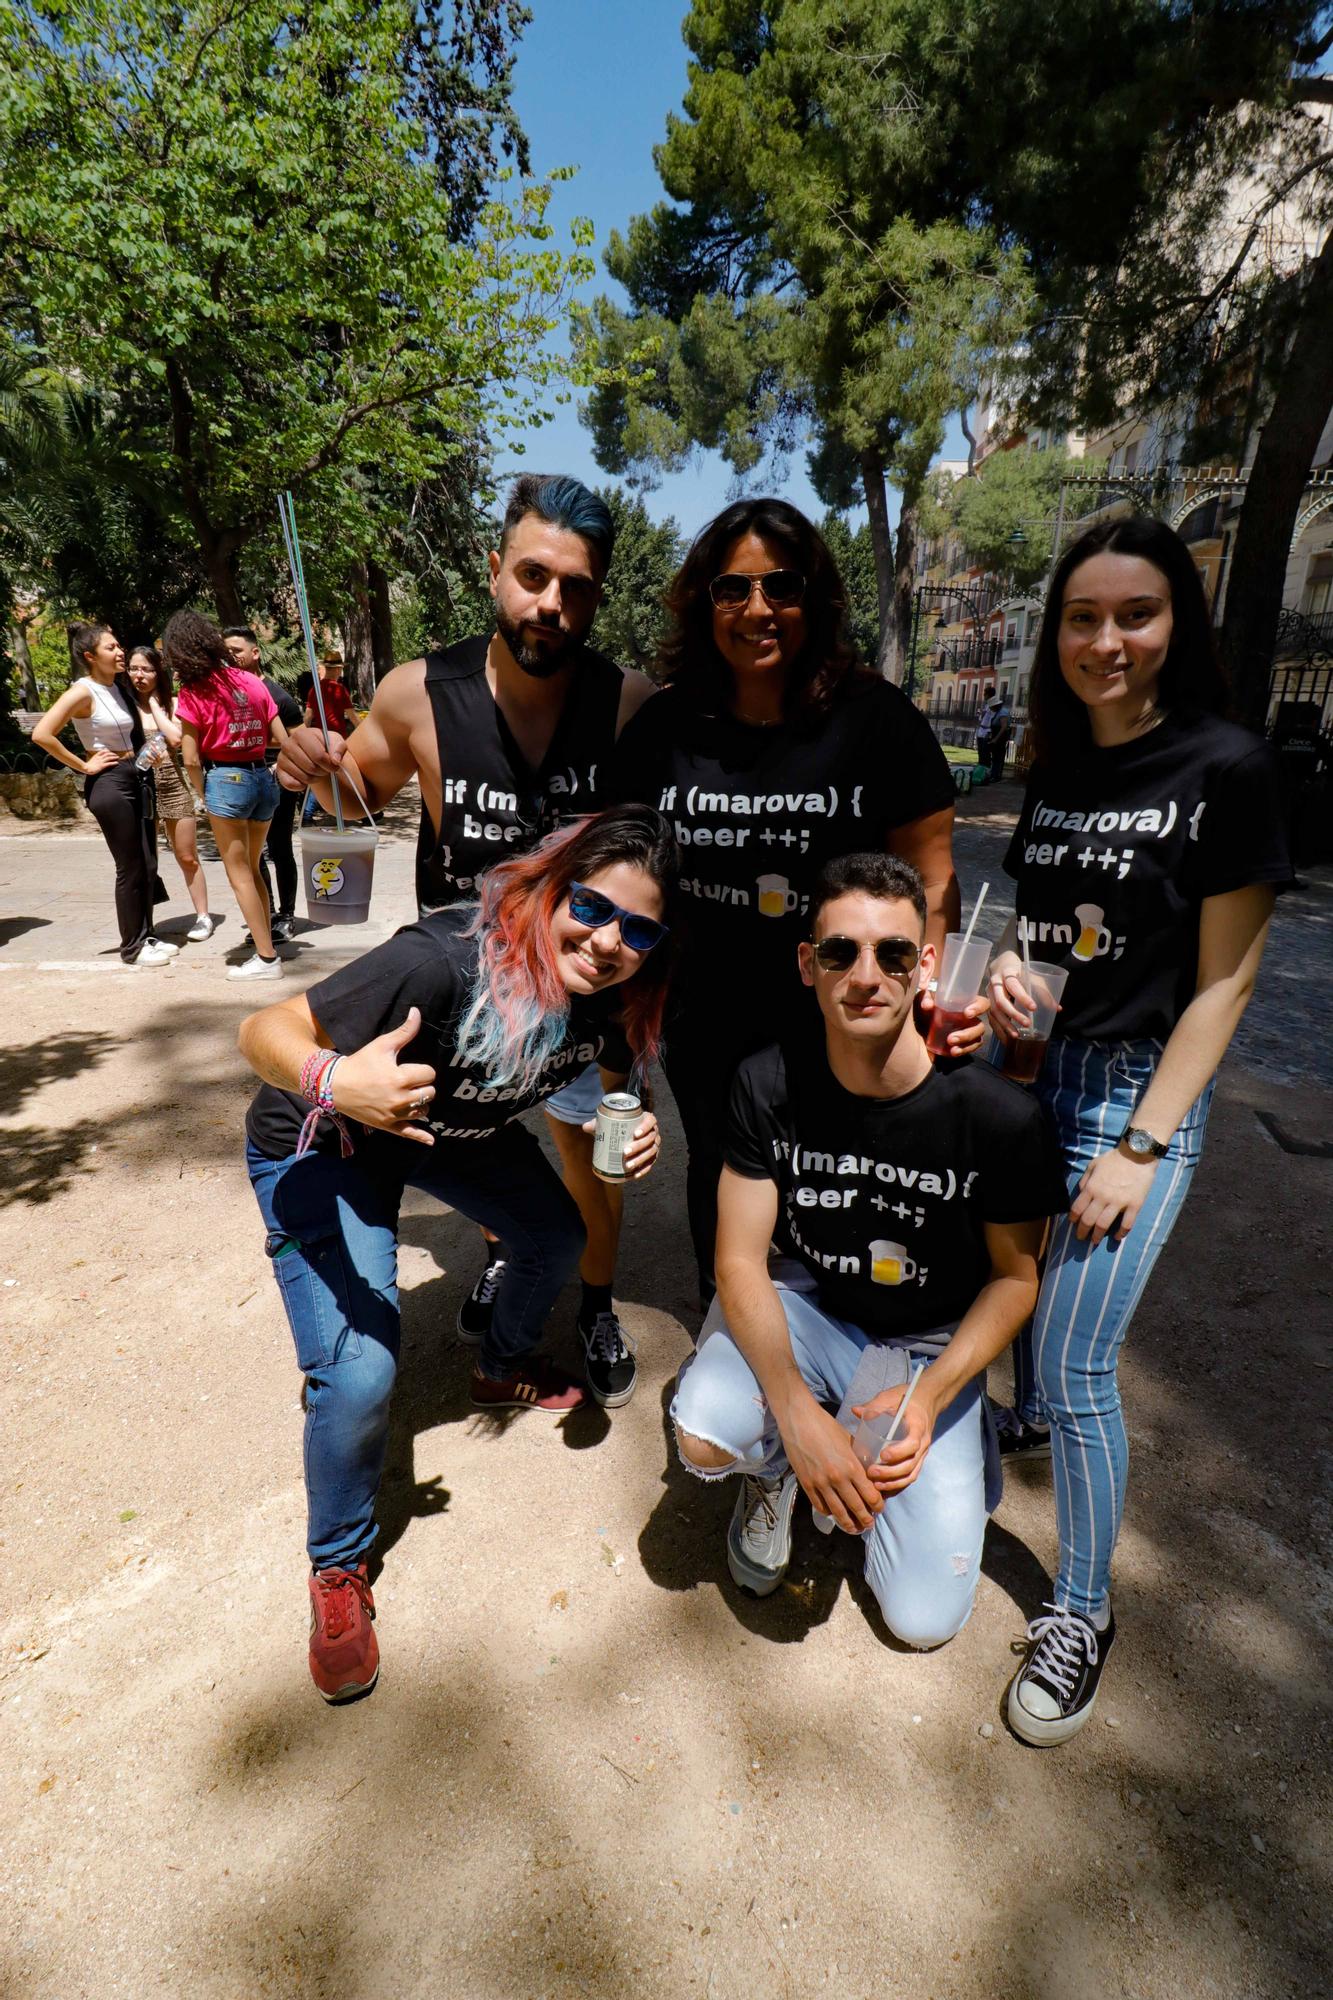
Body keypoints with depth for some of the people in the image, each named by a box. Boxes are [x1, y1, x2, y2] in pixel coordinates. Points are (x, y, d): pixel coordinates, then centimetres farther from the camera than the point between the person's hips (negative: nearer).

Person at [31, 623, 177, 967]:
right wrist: (84, 766, -15)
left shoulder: (119, 687, 11)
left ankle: (145, 936, 23)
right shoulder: (83, 691, -13)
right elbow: (41, 734, -22)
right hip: (109, 783, -8)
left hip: (136, 780, 8)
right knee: (130, 868, -3)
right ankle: (132, 947, 8)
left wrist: (147, 752, 11)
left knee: (148, 864, 12)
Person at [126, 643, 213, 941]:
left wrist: (154, 703, -5)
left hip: (173, 786, 0)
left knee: (187, 858, 6)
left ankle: (203, 917, 16)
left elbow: (176, 738, -12)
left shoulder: (172, 703, 5)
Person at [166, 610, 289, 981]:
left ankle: (267, 958, 2)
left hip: (226, 781, -5)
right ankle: (265, 946, 19)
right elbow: (282, 739, 6)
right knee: (252, 869, 18)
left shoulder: (192, 692, -5)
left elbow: (192, 759, -8)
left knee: (239, 874, 3)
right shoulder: (251, 680, 7)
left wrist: (203, 796, 6)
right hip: (263, 778, 5)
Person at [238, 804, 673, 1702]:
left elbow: (609, 1080, 1)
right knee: (360, 1372, -17)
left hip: (456, 1127, 7)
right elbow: (266, 1031, -33)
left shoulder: (610, 993, -20)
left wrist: (628, 1136, -21)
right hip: (321, 1143, -6)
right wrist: (334, 1082, -54)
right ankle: (338, 1567, 15)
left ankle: (503, 1369, 50)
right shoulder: (444, 962, -40)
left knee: (558, 1236, 17)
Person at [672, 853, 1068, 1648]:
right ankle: (777, 1466, 10)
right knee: (706, 1437, -28)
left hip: (932, 1340, 0)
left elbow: (1016, 1276, -8)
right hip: (805, 1303, 1)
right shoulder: (770, 1083, -18)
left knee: (925, 1617, -6)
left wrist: (930, 1396, -21)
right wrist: (796, 1412, -28)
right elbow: (741, 1260, -15)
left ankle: (957, 1446, 24)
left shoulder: (1001, 1115, -24)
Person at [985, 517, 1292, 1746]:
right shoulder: (1055, 772, 7)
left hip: (1138, 1089, -5)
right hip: (1031, 1069, 6)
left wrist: (1141, 1147, -15)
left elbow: (1222, 981, -11)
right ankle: (1028, 1417, 52)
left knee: (1079, 1364, -5)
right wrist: (1005, 969, -7)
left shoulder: (1227, 769, -11)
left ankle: (1084, 1610, 19)